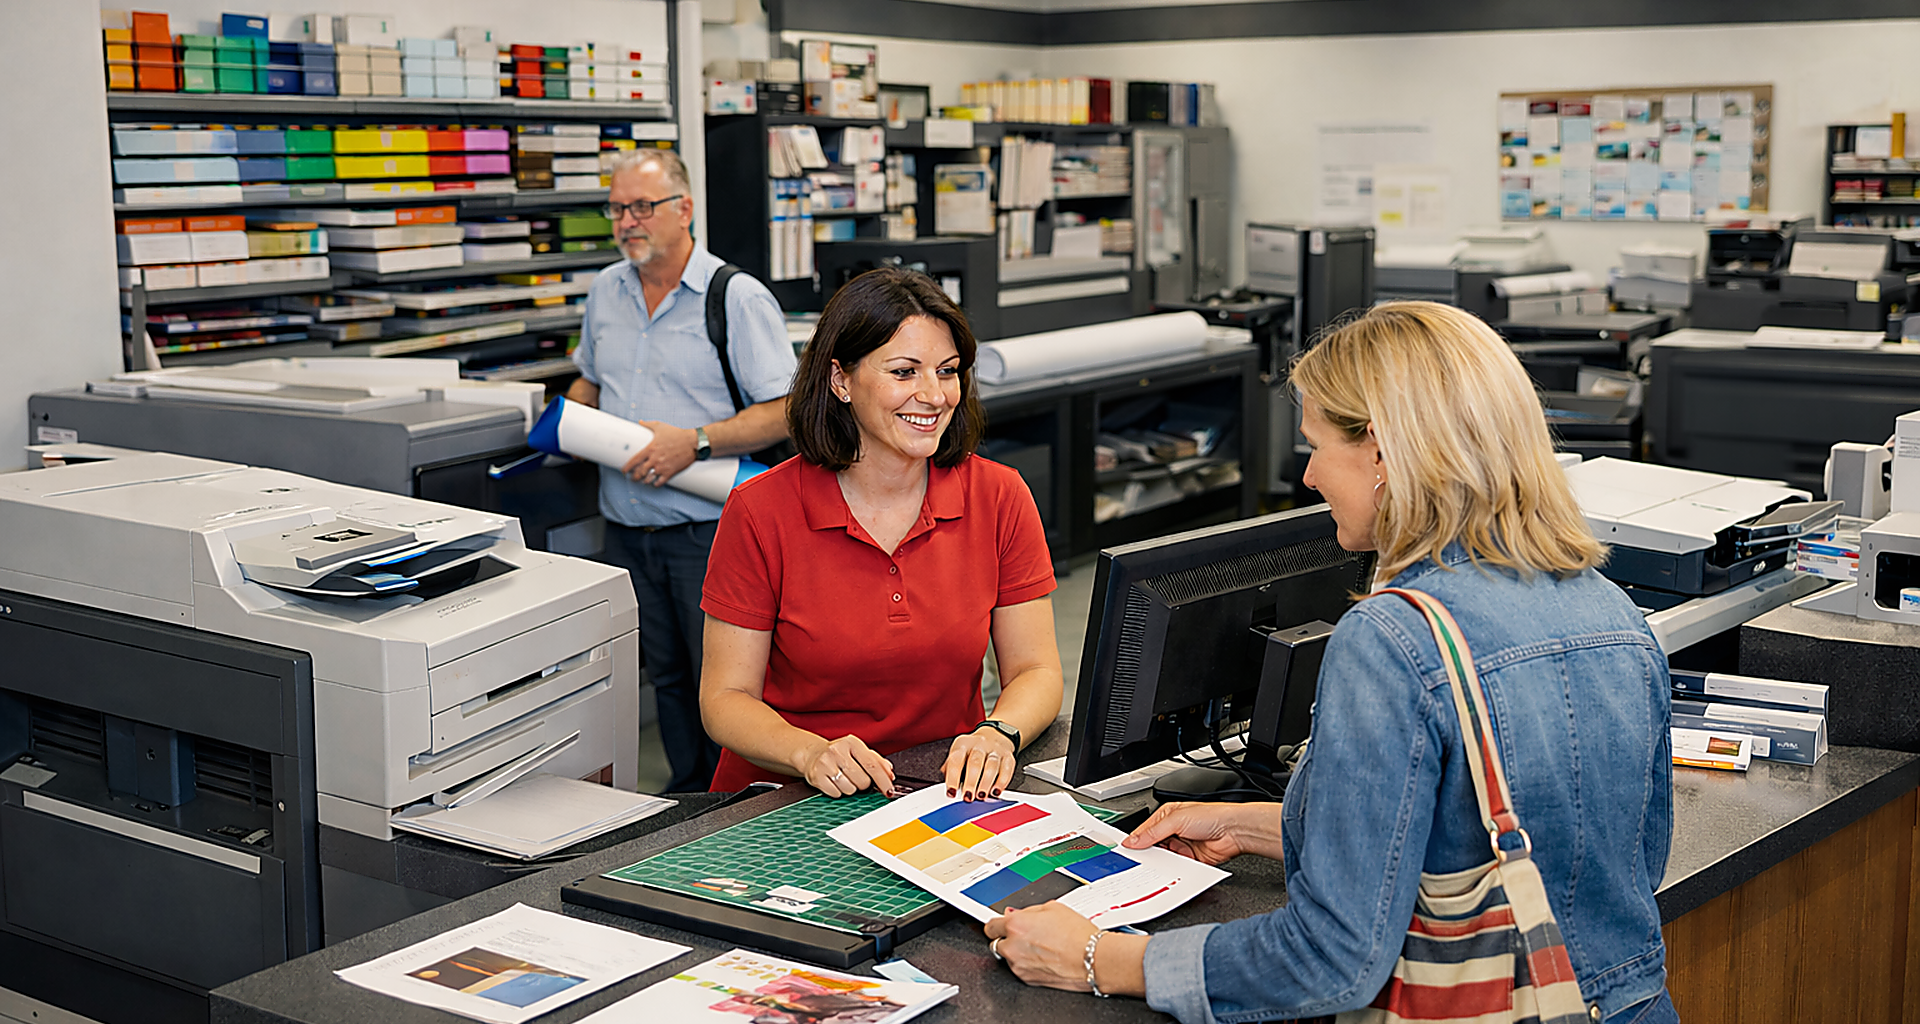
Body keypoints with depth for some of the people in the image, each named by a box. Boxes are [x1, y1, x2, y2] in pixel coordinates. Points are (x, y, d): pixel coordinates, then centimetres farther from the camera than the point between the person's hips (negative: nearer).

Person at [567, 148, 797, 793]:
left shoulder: (738, 298, -8)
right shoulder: (606, 291, 12)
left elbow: (783, 412, -13)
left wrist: (695, 443, -22)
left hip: (707, 528, -6)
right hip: (626, 528, 6)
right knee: (665, 678, 13)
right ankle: (688, 794, 24)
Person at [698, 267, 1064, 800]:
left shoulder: (999, 498, 0)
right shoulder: (761, 511, -7)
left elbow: (1036, 671, 3)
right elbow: (726, 697, -5)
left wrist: (998, 734, -19)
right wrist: (811, 754, -24)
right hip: (785, 800, -2)